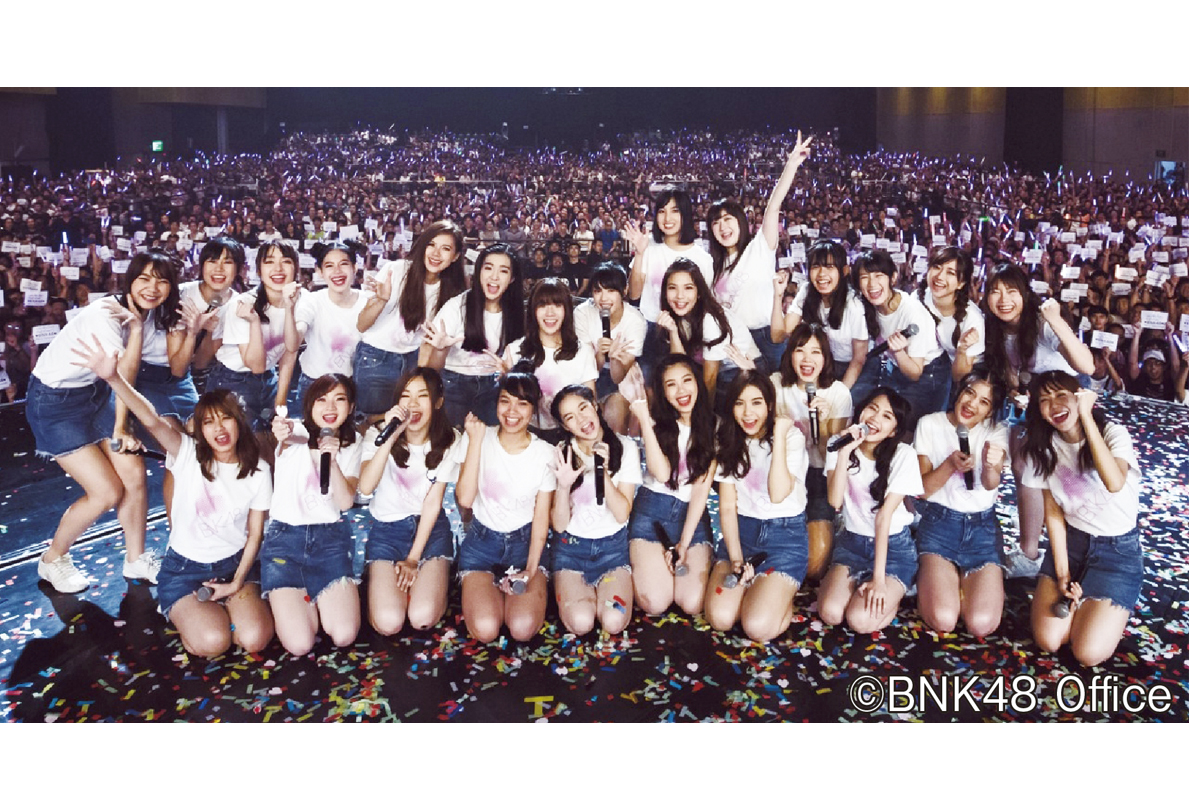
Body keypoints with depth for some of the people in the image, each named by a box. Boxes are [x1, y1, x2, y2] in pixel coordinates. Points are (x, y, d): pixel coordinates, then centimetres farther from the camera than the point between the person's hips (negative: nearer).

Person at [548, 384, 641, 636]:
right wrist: (563, 486, -26)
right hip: (571, 546, 0)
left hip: (613, 546, 0)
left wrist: (603, 472, -24)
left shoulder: (625, 447, -7)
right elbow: (559, 525, -9)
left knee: (613, 622, -21)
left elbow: (622, 514, -12)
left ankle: (600, 589, 11)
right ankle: (586, 590, 12)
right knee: (580, 622, -21)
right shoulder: (561, 454, -6)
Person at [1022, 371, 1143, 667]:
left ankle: (1111, 607, 16)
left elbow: (1115, 483, -39)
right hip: (1070, 542, 3)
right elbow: (1053, 511, 0)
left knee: (1089, 653, -14)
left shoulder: (1113, 433, -17)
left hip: (1118, 549, -3)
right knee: (1047, 640, -11)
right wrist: (1062, 572, -7)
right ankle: (1078, 600, 17)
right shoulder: (1043, 446, -4)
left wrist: (1085, 416, -36)